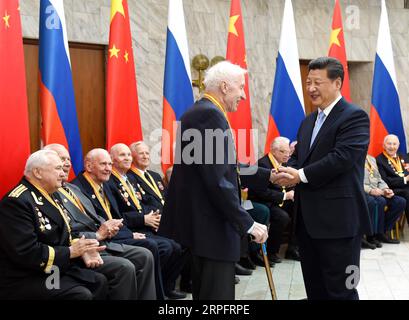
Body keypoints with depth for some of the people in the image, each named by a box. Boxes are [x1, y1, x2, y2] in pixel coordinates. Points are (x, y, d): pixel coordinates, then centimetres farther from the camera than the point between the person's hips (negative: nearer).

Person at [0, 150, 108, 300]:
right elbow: (26, 252, -29)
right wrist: (70, 251, -18)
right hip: (26, 278, -10)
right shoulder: (17, 201, -21)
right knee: (81, 295, -23)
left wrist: (80, 248, -4)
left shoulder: (46, 196, 12)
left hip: (56, 269, 10)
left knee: (99, 281, 4)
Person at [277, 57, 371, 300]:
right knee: (315, 288, 16)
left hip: (339, 219, -8)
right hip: (308, 220, 9)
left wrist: (301, 175, -17)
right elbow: (298, 157, 18)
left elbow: (342, 157, -21)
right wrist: (286, 172, -5)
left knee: (341, 290, -1)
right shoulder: (308, 122, 18)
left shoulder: (355, 116, -9)